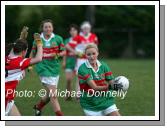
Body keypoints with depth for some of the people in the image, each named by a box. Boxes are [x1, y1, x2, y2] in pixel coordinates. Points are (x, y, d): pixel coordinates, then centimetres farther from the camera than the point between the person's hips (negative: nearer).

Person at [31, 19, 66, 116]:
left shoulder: (58, 39, 2)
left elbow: (64, 52, 5)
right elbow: (33, 53, 12)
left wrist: (57, 55, -14)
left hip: (55, 67, 3)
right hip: (43, 67, -3)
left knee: (51, 94, 12)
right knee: (52, 94, -13)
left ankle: (38, 106, 41)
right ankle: (60, 116, -11)